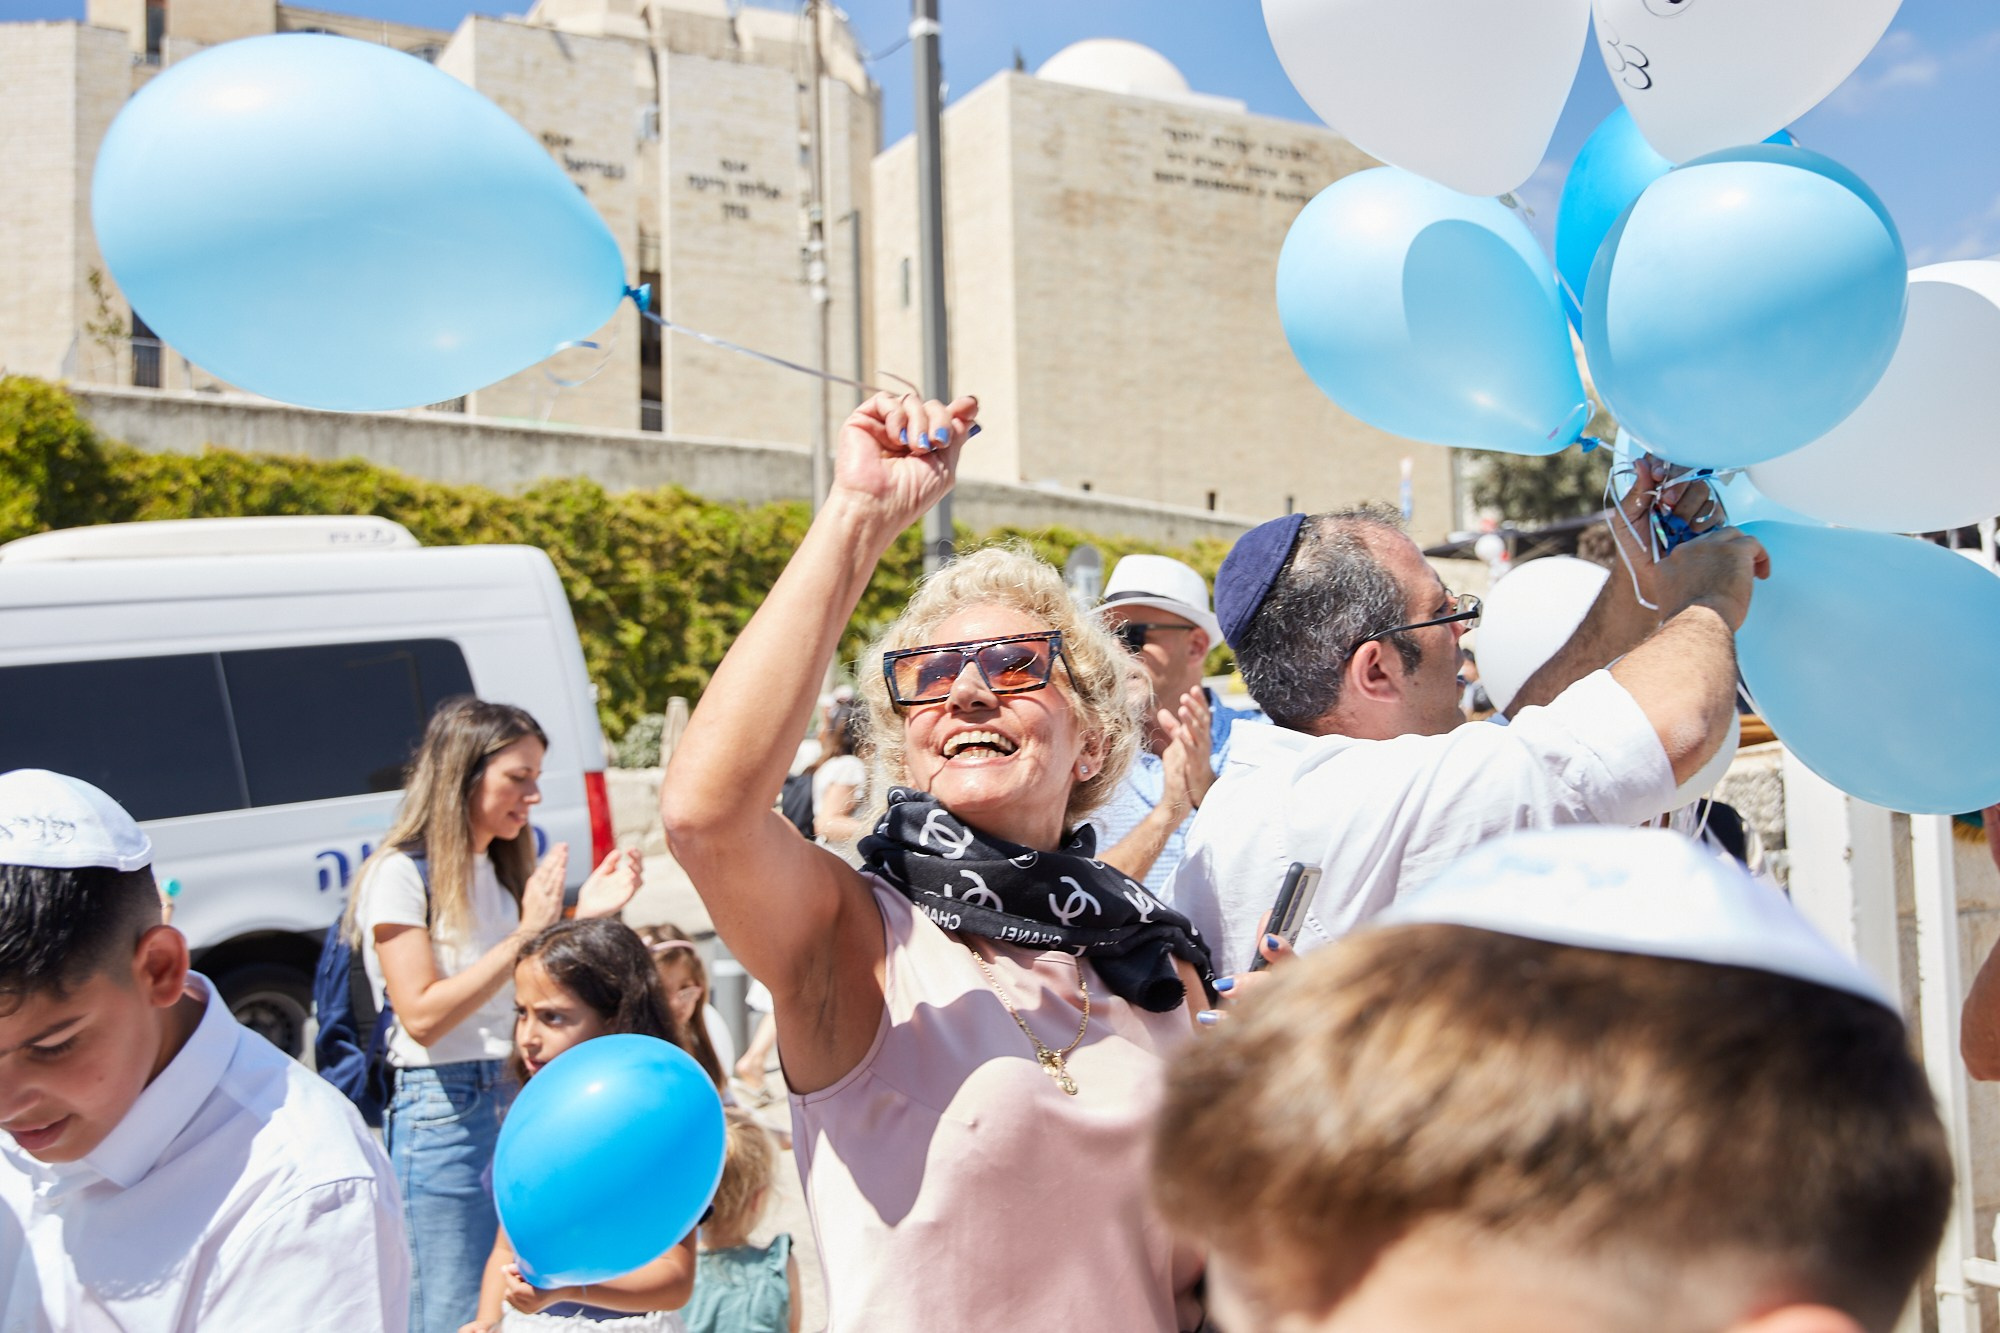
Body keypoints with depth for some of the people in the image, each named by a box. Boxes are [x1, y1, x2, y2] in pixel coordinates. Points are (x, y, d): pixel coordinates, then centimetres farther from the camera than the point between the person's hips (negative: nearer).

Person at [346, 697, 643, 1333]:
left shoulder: (501, 871, 13)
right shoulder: (400, 873, -10)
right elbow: (423, 1015, -17)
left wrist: (585, 917, -2)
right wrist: (526, 934, -18)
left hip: (517, 1099, 7)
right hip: (442, 1110, -7)